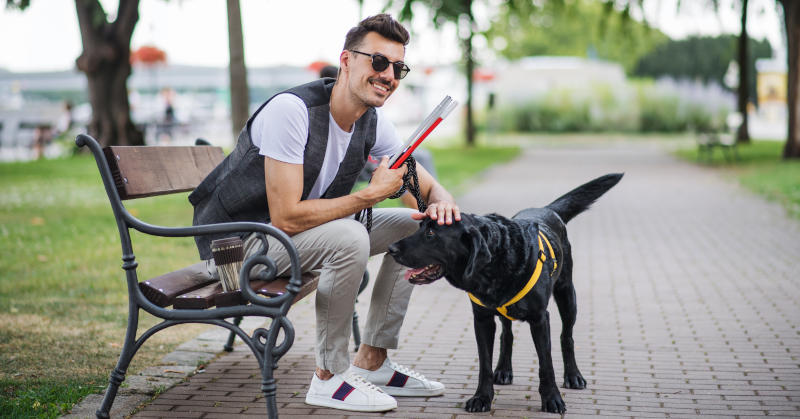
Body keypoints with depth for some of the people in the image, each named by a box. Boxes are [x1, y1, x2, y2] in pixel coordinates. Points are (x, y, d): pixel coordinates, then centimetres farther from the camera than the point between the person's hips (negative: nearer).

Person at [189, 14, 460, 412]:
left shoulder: (372, 123, -3)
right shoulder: (292, 110, -28)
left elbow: (427, 184, 5)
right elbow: (287, 218, -32)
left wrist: (442, 199, -21)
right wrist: (372, 193, -26)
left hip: (304, 231, 9)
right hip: (237, 240, -8)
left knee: (414, 225, 1)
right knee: (349, 238, -33)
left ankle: (371, 361, 7)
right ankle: (330, 377, -16)